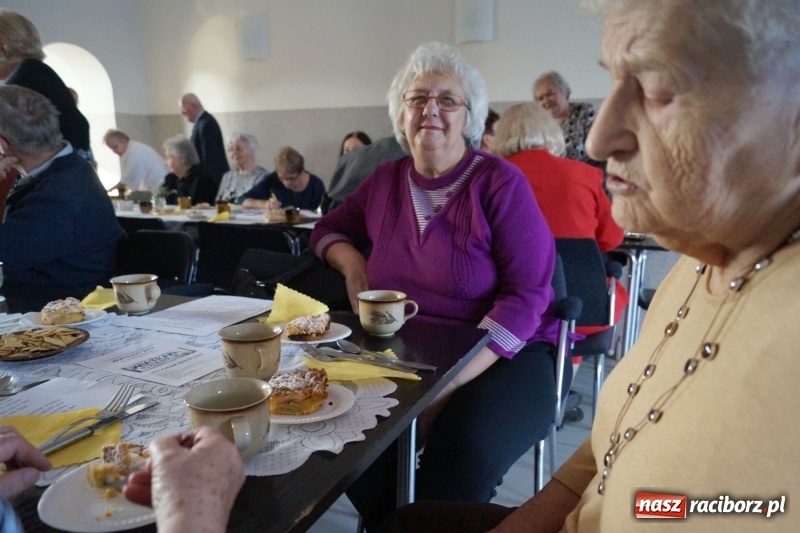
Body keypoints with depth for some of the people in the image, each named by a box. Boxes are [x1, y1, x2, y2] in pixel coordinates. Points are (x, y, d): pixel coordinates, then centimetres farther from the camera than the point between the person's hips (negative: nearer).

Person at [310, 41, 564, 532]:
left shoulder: (501, 183, -8)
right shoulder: (386, 181, 7)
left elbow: (526, 295, -14)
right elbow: (329, 229, 24)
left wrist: (448, 384, -24)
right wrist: (351, 261, -1)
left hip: (499, 354, -3)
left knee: (462, 455, -33)